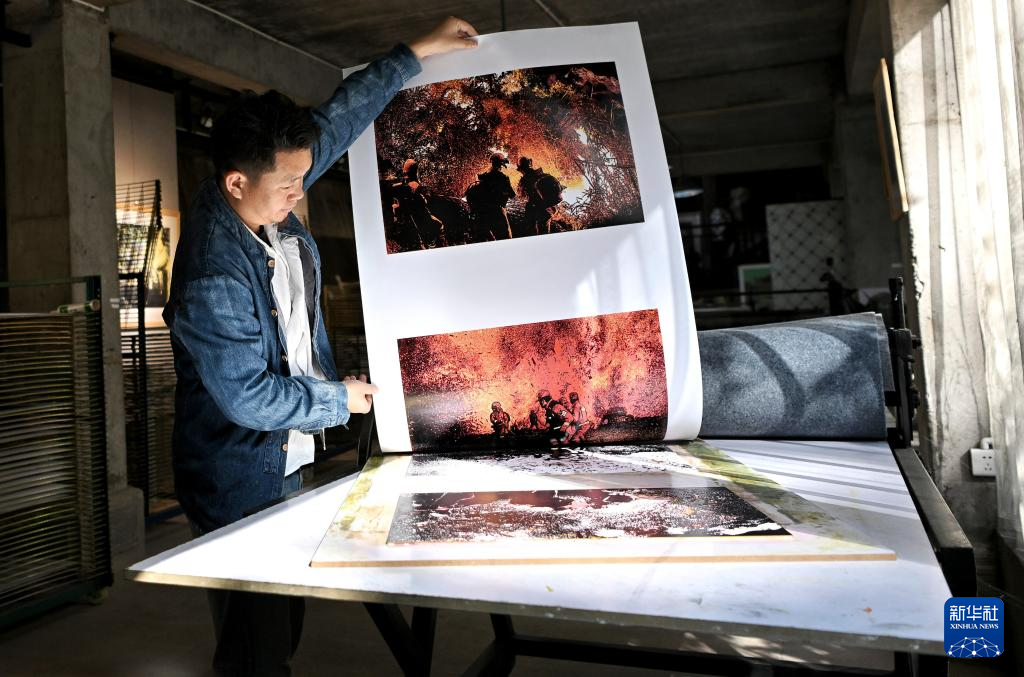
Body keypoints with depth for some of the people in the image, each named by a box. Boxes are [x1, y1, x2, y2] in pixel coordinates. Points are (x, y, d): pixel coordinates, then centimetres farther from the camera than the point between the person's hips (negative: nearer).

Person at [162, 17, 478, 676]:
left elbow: (337, 121, 6)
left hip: (287, 462, 8)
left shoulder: (268, 192, -4)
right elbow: (250, 398, -23)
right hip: (241, 484, -8)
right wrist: (339, 398, -8)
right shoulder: (213, 279, -28)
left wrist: (416, 51, 9)